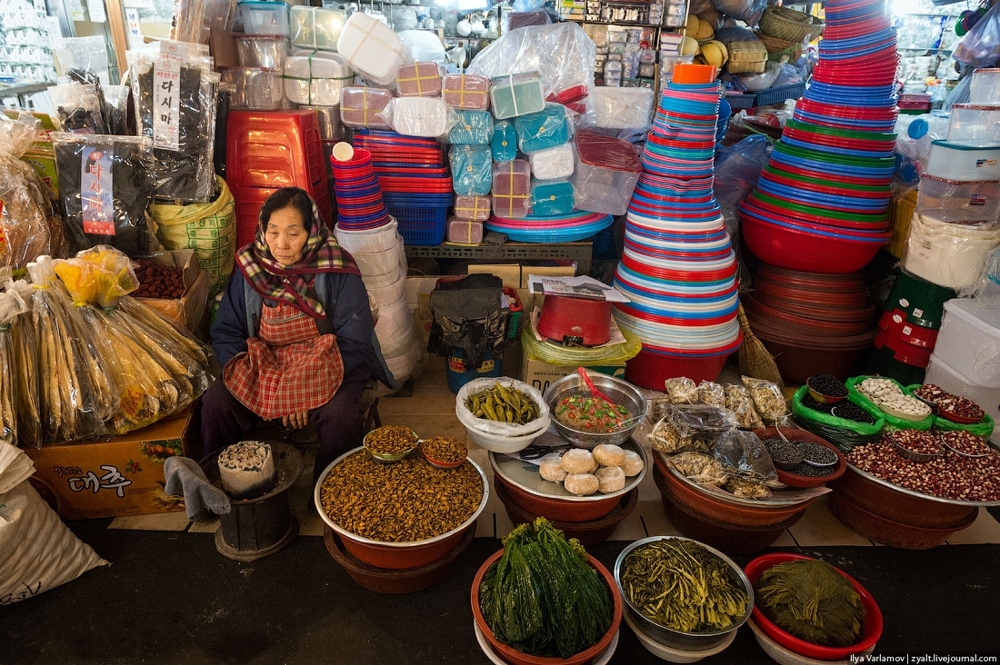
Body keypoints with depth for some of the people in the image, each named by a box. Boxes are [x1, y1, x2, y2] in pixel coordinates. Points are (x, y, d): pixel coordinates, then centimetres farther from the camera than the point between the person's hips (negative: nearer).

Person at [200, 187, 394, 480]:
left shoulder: (337, 272, -12)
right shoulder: (250, 267, -1)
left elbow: (354, 343, -12)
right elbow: (225, 332, 2)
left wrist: (307, 390, -20)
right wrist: (265, 385, -14)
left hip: (326, 370, -3)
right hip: (264, 367, 4)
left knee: (340, 417, -31)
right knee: (215, 402, -21)